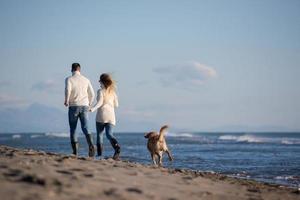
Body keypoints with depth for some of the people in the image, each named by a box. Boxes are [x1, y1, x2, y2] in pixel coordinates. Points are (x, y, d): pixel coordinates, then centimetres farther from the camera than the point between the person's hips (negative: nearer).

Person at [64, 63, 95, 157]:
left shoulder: (69, 79, -2)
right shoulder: (86, 80, 9)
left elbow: (67, 90, -20)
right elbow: (92, 94, 8)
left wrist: (66, 101, -4)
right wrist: (89, 104, 23)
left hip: (73, 106, -2)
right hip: (84, 106, 2)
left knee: (73, 129, 10)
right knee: (85, 128, -1)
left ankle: (75, 151, 6)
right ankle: (91, 145, -27)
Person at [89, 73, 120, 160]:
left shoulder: (100, 91, -2)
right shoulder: (113, 92, 12)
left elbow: (99, 102, -16)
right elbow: (116, 105, 15)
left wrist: (93, 108, -28)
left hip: (101, 115, -4)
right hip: (111, 116, 4)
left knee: (99, 134, 7)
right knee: (109, 134, -4)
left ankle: (99, 154, 5)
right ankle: (117, 146, -33)